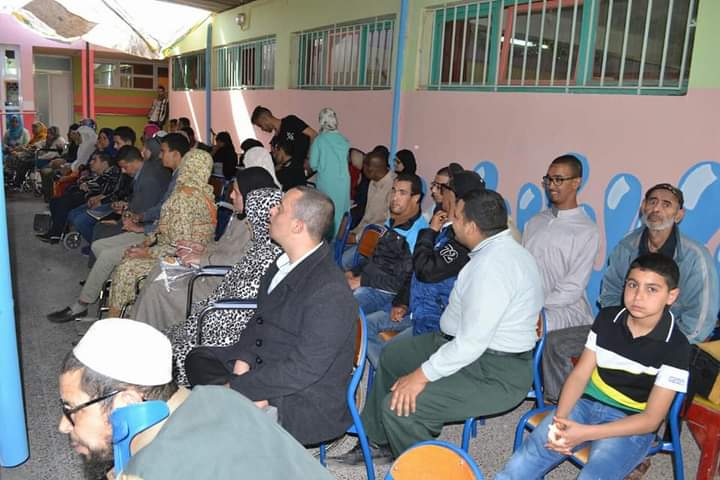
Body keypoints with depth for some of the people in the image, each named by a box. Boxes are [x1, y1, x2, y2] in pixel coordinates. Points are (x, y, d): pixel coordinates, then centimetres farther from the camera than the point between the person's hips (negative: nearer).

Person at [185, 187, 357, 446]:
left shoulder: (331, 293, -27)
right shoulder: (286, 264, 2)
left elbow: (302, 370, -27)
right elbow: (260, 319, 14)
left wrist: (235, 387, -20)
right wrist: (243, 359, -4)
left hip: (307, 404, -9)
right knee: (198, 359, 8)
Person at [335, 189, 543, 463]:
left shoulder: (492, 265, -28)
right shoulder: (499, 248, 5)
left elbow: (473, 342, -29)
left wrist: (422, 375, -23)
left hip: (493, 374, -11)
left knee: (399, 407, -21)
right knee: (391, 355, 21)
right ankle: (378, 441, 34)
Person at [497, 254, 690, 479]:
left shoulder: (676, 347, -11)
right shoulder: (607, 318, 1)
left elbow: (651, 419, -13)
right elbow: (580, 374, 1)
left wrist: (586, 433, -23)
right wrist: (559, 420, -17)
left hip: (631, 426, -3)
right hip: (587, 404, 3)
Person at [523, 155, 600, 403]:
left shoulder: (587, 231, -2)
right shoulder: (535, 222, 16)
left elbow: (572, 289, -10)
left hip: (566, 308, -4)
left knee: (545, 326, -36)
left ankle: (558, 400, -12)